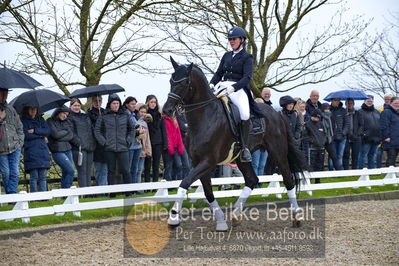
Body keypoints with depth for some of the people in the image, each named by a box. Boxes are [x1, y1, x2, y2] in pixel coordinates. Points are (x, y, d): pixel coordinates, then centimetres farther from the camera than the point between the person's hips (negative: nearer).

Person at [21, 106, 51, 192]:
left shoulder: (40, 119, 17)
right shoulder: (23, 121, 3)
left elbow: (47, 131, 3)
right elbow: (26, 135, -9)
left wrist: (35, 131, -8)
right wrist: (40, 135, -2)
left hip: (43, 150, 4)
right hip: (31, 152, -4)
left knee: (42, 176, 1)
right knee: (34, 177, -6)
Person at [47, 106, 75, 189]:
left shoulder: (67, 122, 13)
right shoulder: (50, 121, -2)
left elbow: (71, 136, 1)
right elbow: (55, 134, -14)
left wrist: (60, 137, -10)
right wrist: (66, 131, 0)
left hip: (68, 150, 6)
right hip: (57, 151, -6)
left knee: (66, 173, 6)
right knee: (71, 171, -15)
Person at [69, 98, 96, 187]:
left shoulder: (85, 117, 22)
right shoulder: (69, 118, 1)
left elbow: (91, 130, 26)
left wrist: (93, 143, 13)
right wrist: (79, 142, -17)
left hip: (90, 147, 6)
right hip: (79, 148, -6)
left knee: (88, 172, 7)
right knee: (82, 171, -8)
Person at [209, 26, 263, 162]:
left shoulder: (247, 57, 3)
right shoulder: (227, 56, 20)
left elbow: (247, 77, -10)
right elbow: (219, 73, 19)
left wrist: (234, 87, -25)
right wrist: (212, 83, -3)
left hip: (239, 89, -6)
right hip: (224, 87, 6)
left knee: (244, 114, -29)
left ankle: (244, 147, -20)